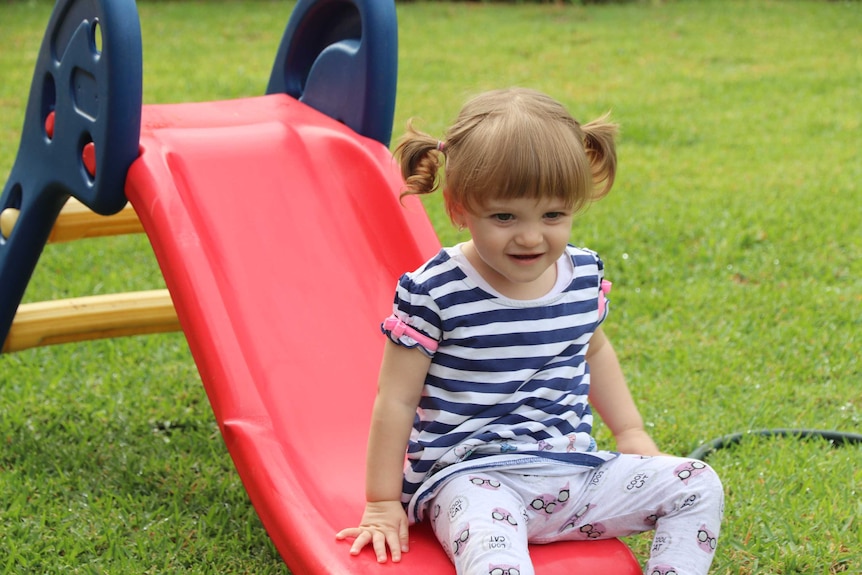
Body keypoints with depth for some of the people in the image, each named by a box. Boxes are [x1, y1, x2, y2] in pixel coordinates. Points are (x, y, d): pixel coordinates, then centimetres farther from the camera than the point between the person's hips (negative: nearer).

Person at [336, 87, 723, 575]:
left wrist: (631, 432, 23)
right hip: (470, 476, -6)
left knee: (698, 485, -2)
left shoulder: (584, 275, 5)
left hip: (573, 469, 6)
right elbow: (396, 400, -5)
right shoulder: (435, 293, -12)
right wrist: (382, 505, -2)